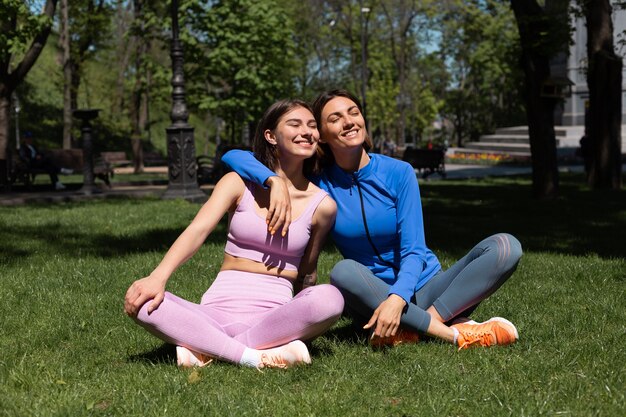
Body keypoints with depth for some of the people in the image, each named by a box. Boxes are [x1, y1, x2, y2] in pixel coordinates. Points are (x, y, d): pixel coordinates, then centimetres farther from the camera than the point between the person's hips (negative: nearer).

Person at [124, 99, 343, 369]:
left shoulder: (322, 204, 5)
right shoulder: (240, 184, 4)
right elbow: (197, 231, -11)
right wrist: (157, 277, -27)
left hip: (273, 317, 0)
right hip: (218, 311, 0)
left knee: (330, 297, -33)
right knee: (140, 301, -26)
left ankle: (205, 348, -25)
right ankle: (254, 356, -31)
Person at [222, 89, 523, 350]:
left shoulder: (398, 173, -7)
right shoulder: (319, 185, -4)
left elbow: (413, 251, -14)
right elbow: (233, 157, -8)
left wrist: (397, 300, -34)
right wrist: (276, 182, -29)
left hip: (423, 288, 0)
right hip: (373, 296, 0)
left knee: (504, 246, -22)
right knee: (343, 272, -35)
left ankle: (430, 319, -33)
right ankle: (457, 332, -34)